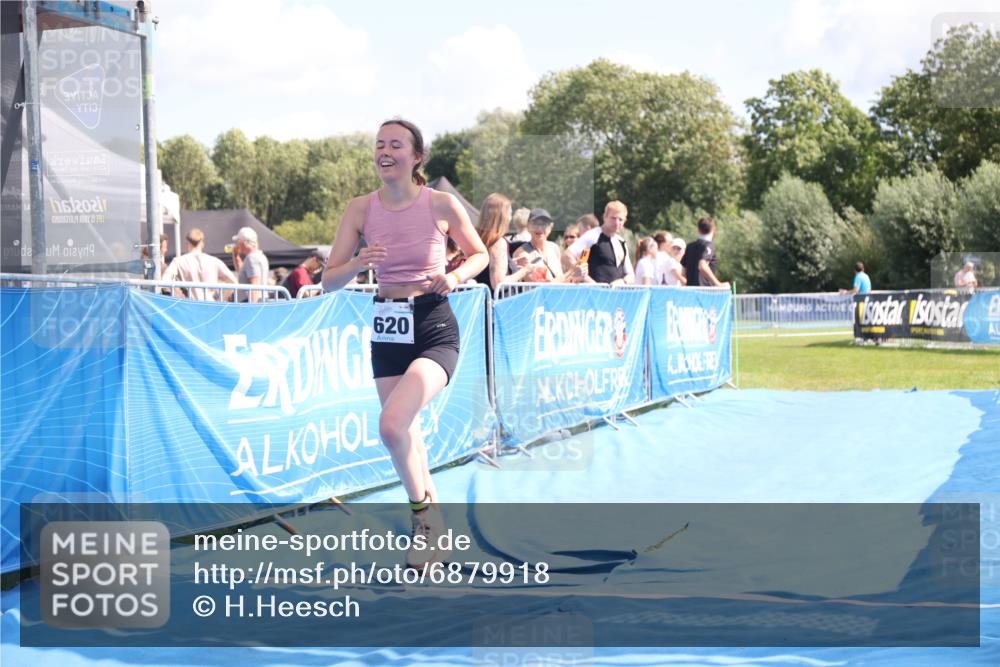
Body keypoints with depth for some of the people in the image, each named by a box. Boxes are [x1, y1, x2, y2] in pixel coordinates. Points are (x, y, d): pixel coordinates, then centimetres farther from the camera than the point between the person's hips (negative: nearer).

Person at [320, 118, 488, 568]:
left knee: (392, 425, -24)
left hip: (435, 327, -4)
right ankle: (434, 529, 32)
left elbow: (479, 253, 9)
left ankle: (421, 511, 2)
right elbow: (329, 281, 0)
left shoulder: (441, 204, -7)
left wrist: (457, 275, -11)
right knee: (406, 435, 12)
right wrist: (357, 264, -21)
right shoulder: (361, 209, -1)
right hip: (387, 328, 4)